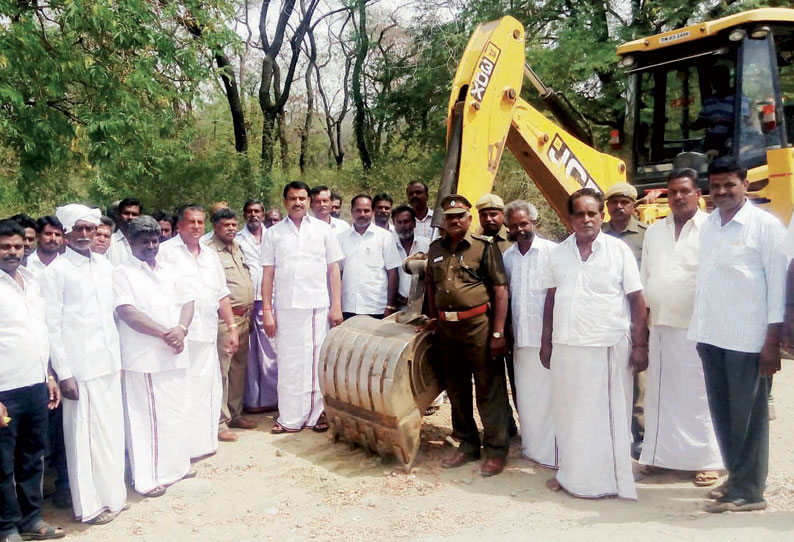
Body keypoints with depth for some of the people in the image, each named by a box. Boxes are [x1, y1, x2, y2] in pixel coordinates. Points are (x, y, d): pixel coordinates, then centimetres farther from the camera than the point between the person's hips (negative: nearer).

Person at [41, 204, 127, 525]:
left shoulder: (105, 266, 10)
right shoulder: (57, 271, -7)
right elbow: (52, 326, -9)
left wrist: (118, 360, 13)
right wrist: (64, 374, -12)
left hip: (108, 365, 5)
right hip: (79, 368, -5)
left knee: (112, 432, 12)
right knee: (85, 436, 3)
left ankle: (112, 494, 26)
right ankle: (89, 505, 16)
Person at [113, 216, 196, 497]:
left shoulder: (170, 272, 16)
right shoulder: (122, 273, -4)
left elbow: (187, 302, 11)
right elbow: (127, 312, -15)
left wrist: (181, 329, -10)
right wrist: (164, 333, -18)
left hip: (175, 355, 6)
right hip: (143, 357, -6)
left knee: (178, 414, 14)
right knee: (146, 418, 0)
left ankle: (176, 466, 29)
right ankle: (147, 478, 10)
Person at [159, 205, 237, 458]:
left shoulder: (211, 255, 19)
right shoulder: (166, 252, 1)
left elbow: (222, 295, 22)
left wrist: (231, 328, 16)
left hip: (207, 335, 6)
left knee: (207, 389, 8)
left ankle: (203, 442, 19)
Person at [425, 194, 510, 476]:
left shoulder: (484, 246, -6)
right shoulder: (436, 248, 11)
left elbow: (500, 289, -8)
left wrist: (498, 332, -12)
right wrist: (434, 319, 16)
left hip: (477, 325, -6)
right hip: (447, 326, 6)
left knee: (489, 390, 0)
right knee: (456, 390, 14)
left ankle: (496, 450, 12)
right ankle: (467, 445, 28)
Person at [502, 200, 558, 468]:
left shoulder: (552, 252, -6)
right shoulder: (507, 257, 11)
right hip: (521, 338, 6)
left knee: (549, 394, -1)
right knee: (525, 395, 13)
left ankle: (554, 452, 9)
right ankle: (533, 446, 27)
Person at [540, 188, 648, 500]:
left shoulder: (619, 250, -2)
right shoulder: (559, 253, 8)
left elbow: (637, 300, -2)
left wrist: (640, 345, -7)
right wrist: (546, 342, 10)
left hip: (609, 347, -3)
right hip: (566, 346, 4)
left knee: (609, 416, 6)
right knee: (569, 415, 12)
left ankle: (610, 479, 20)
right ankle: (571, 475, 27)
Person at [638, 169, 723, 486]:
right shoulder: (654, 231, 14)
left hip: (696, 329, -5)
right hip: (659, 326, 5)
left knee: (697, 395, 0)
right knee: (660, 394, 10)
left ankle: (707, 461, 12)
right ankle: (660, 455, 20)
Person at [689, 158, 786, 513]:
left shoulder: (766, 226, -5)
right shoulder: (708, 226, 11)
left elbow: (778, 285, -7)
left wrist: (773, 342, -11)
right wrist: (700, 329, 8)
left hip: (747, 338, -6)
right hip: (710, 336, 6)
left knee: (748, 416, 3)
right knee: (721, 413, 13)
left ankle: (748, 491, 14)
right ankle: (735, 477, 28)